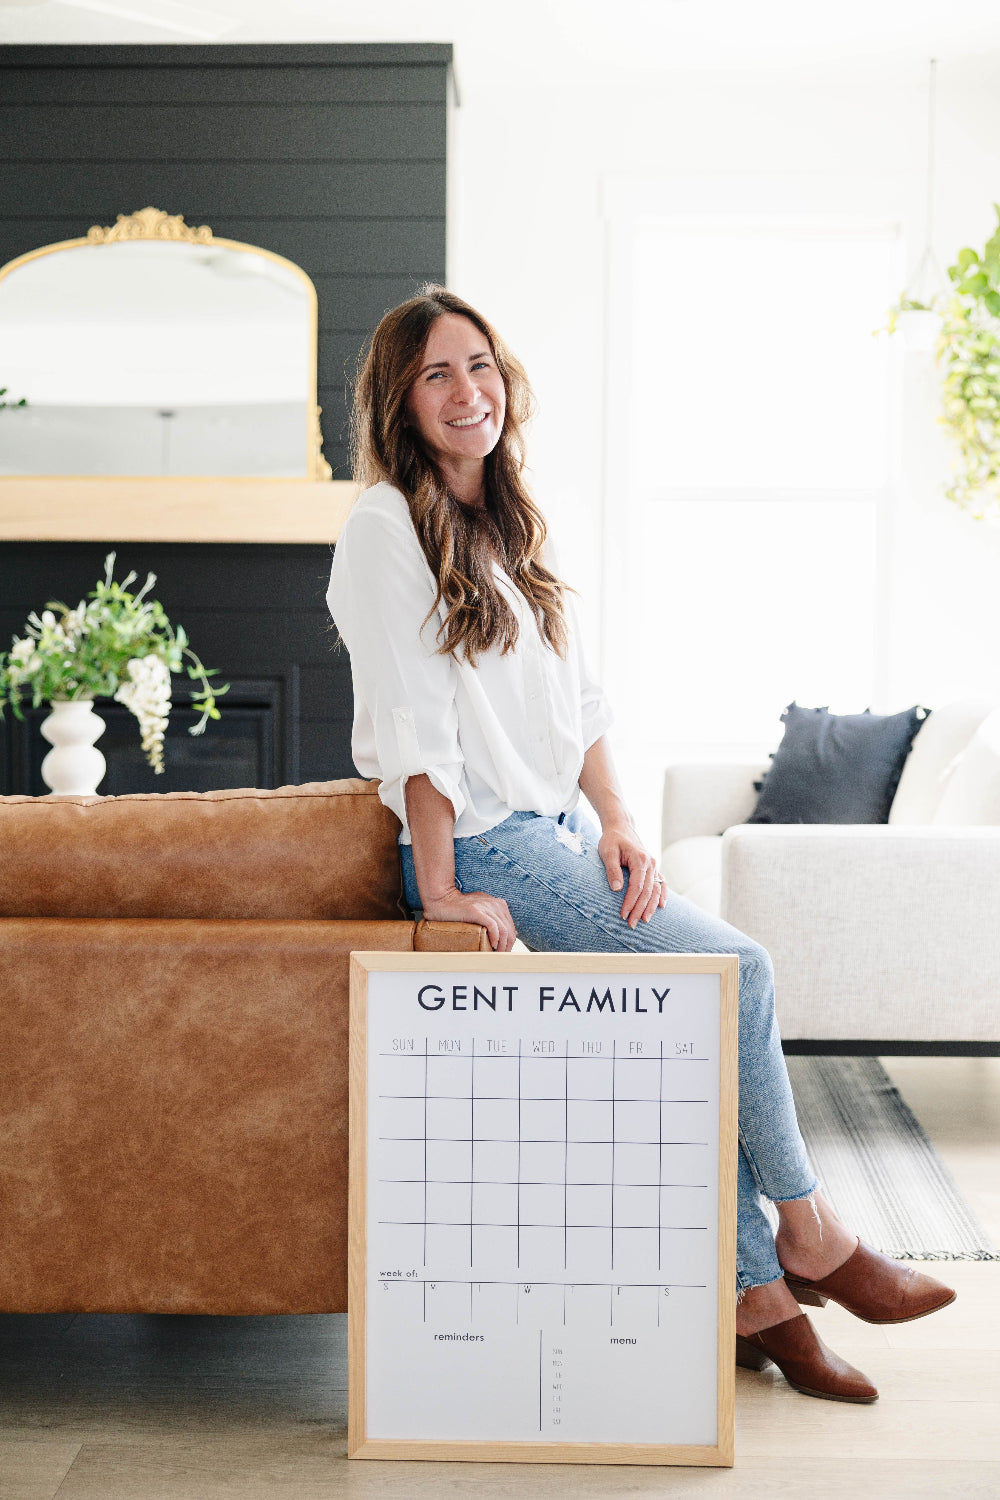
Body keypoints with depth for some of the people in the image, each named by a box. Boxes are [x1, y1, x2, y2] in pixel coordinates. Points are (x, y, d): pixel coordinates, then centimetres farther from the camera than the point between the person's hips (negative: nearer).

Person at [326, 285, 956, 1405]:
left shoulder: (509, 527, 15)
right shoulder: (384, 530, -10)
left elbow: (576, 701, 14)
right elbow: (411, 724, -15)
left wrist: (617, 824, 1)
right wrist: (441, 892, -18)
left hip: (560, 828, 8)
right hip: (487, 845, -8)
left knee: (706, 1016, -6)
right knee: (738, 969, -13)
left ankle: (757, 1296, 0)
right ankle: (808, 1236, 3)